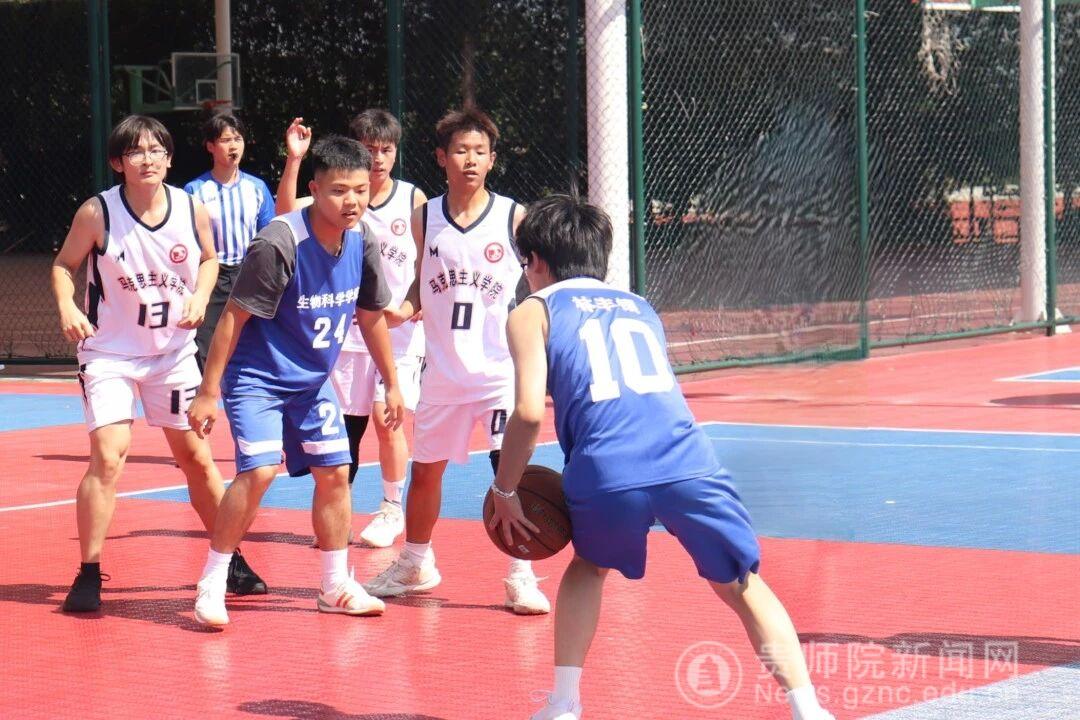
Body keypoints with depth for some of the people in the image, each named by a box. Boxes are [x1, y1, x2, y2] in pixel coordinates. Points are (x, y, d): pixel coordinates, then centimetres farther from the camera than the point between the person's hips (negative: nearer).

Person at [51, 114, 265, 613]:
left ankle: (230, 560, 27)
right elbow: (64, 264, -2)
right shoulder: (97, 214, -14)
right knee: (108, 458, -17)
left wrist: (200, 296, -6)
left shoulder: (192, 210, -6)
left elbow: (209, 259, 12)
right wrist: (66, 307, -20)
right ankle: (89, 574, -7)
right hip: (109, 353, -3)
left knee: (195, 456, 12)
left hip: (173, 352, 3)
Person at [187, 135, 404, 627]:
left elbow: (372, 317, 10)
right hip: (256, 377, -7)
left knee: (334, 474, 7)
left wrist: (391, 384, 15)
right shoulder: (279, 244, -26)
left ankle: (336, 587, 21)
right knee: (259, 471, -20)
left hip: (312, 381, 7)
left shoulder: (362, 243, -6)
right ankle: (211, 584, -9)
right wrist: (208, 392, -19)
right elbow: (234, 316, -21)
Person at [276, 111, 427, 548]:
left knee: (386, 417, -7)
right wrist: (293, 161, -25)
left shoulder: (413, 199, 0)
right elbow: (287, 215, -15)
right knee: (345, 422, 3)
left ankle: (392, 508, 9)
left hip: (399, 327, -1)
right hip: (347, 327, 1)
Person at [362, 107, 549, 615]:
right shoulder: (425, 217, 3)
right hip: (442, 372, 3)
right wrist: (405, 310, -5)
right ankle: (415, 564, 33)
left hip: (500, 369, -3)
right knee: (425, 470, 13)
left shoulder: (514, 217, -5)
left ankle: (521, 578, 2)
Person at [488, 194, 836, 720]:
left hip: (607, 473, -2)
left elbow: (529, 412, 2)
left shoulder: (532, 313, 16)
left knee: (588, 565, 28)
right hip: (688, 459, 2)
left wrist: (504, 491, 13)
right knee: (742, 585, 16)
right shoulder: (639, 307, 31)